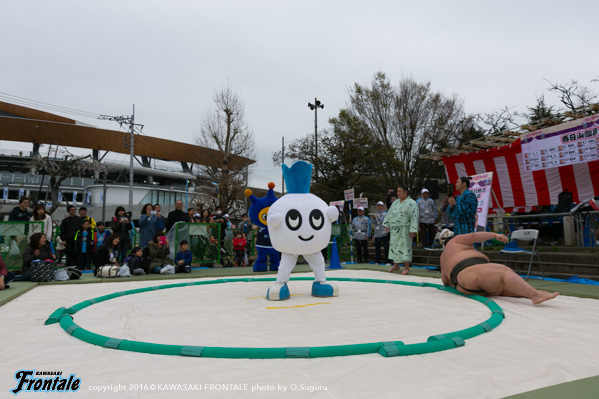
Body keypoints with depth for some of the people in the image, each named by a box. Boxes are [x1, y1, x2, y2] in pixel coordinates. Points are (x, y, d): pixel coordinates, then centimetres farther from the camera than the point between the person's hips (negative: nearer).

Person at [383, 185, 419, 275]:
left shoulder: (411, 203, -9)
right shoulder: (395, 202, 13)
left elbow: (414, 217, -14)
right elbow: (389, 214, 19)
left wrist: (413, 230, -19)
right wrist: (387, 225, 14)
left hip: (405, 230, -7)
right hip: (394, 229, 7)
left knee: (405, 247, -5)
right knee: (394, 246, 10)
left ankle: (406, 267, 2)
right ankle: (396, 265, 23)